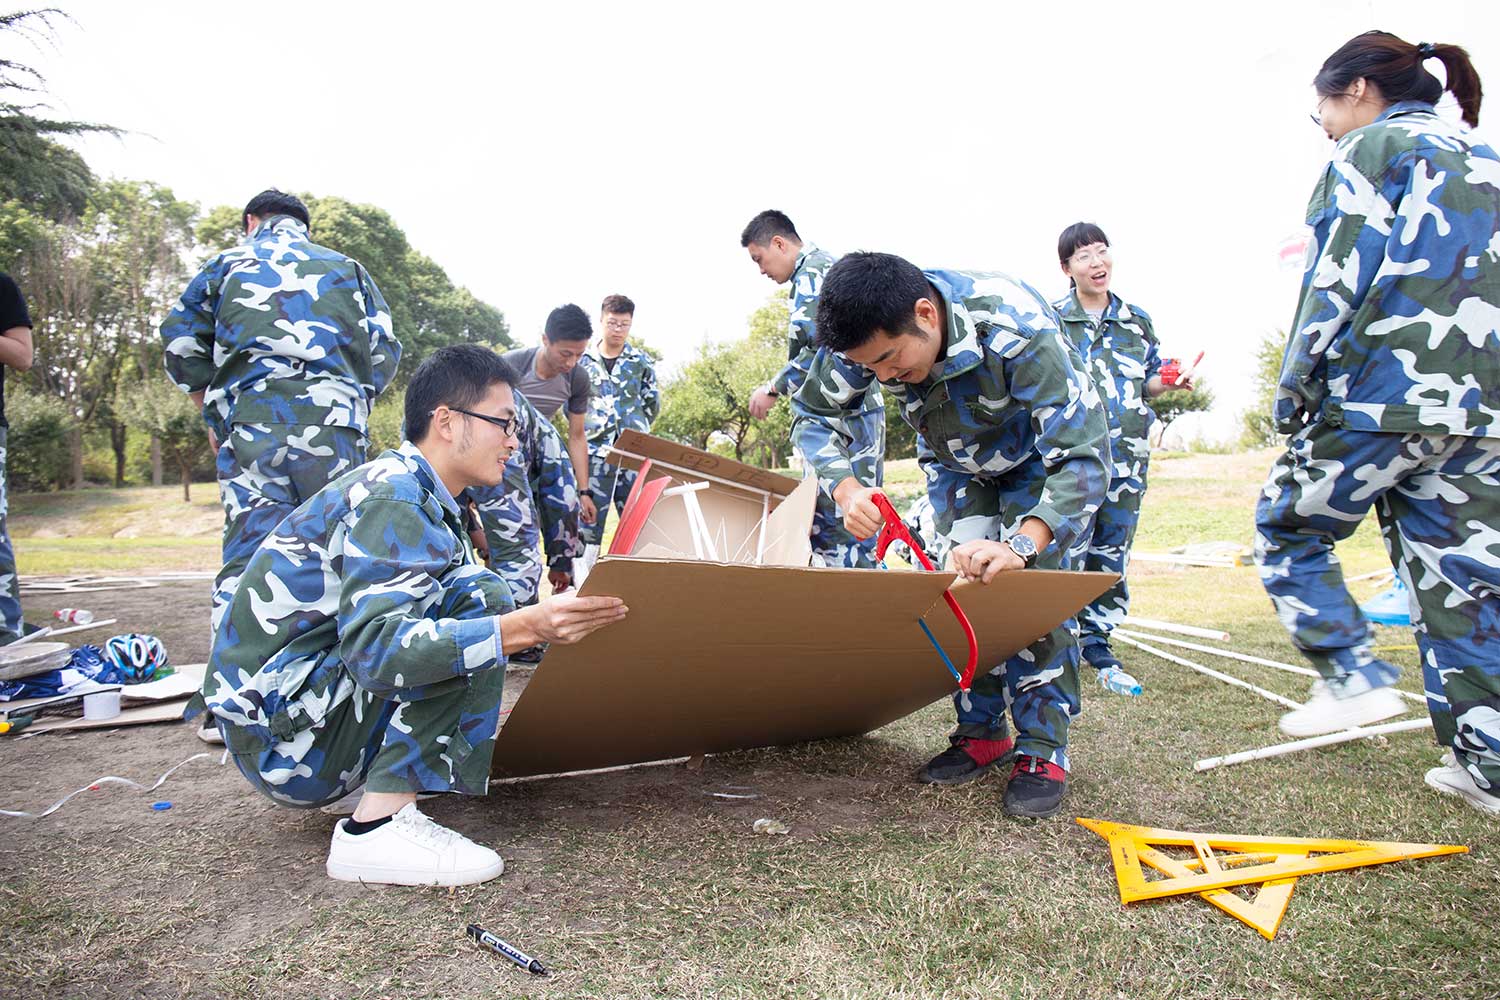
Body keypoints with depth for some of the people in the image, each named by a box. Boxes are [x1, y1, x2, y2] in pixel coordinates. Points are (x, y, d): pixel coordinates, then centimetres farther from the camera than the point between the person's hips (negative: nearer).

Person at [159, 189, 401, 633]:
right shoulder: (349, 269, 21)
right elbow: (385, 351, 11)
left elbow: (180, 341, 11)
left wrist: (212, 414, 20)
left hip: (249, 425, 0)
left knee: (246, 552, -3)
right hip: (332, 425, 0)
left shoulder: (226, 264, 19)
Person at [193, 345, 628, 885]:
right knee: (476, 597, -22)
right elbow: (373, 649, -32)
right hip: (275, 728, -10)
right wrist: (523, 628, -39)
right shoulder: (392, 501, -19)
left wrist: (553, 621, 16)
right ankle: (376, 829, -23)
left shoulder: (412, 493, 11)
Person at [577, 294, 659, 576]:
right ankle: (583, 579, 5)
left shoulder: (642, 361, 7)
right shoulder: (584, 361, 5)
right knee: (590, 516, 0)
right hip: (594, 453, -1)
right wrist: (590, 429, 7)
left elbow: (653, 405, 13)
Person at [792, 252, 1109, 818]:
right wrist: (847, 490, -35)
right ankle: (981, 733, 8)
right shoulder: (867, 335, -29)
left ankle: (1043, 749, -6)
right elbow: (813, 413, -15)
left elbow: (1084, 457, -43)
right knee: (966, 584, -6)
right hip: (954, 463, 4)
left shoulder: (1020, 332, -43)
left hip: (1042, 457, -4)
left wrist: (1021, 544, -59)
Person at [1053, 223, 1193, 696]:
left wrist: (1167, 383, 1)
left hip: (1125, 455, 4)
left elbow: (1147, 383, 21)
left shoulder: (1137, 320, 15)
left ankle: (1098, 645, 18)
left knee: (1113, 551, 8)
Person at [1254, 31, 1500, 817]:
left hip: (1380, 393, -7)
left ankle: (1354, 678, 3)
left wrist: (1294, 384, -5)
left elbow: (1340, 279, -10)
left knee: (1286, 528, 11)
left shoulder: (1370, 148, 1)